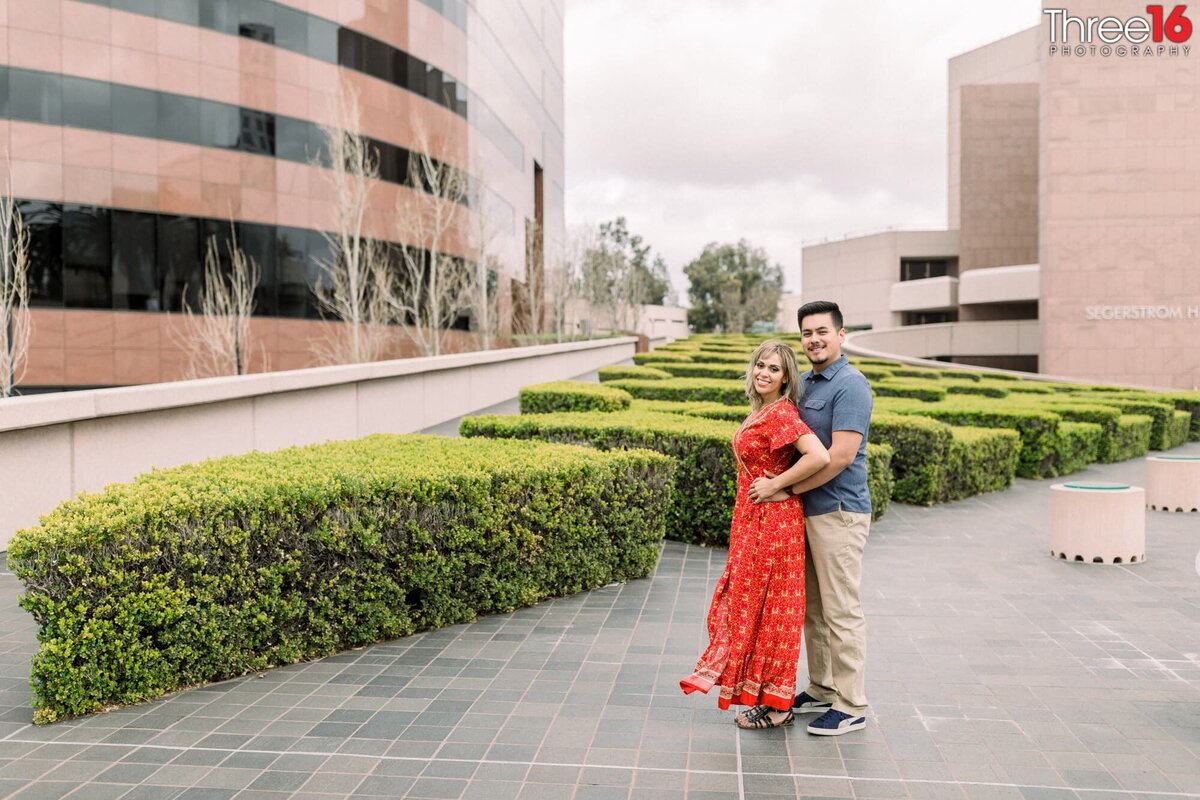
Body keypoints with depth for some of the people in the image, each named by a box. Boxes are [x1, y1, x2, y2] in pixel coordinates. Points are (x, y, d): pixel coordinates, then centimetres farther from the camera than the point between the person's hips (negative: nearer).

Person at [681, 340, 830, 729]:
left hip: (772, 519, -9)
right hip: (752, 518, 9)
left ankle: (775, 706, 15)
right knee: (748, 601, 16)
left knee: (768, 606, 1)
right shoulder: (758, 411, 10)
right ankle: (760, 692, 30)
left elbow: (819, 456, -30)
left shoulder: (782, 412, -18)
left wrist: (776, 484, -21)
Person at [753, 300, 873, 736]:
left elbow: (840, 455, -23)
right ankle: (821, 689, 28)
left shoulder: (850, 385, -14)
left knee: (841, 611, -2)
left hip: (838, 513, -9)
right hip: (807, 511, 9)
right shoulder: (804, 383, 14)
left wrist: (786, 489, -17)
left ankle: (851, 706, 8)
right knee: (812, 608, 16)